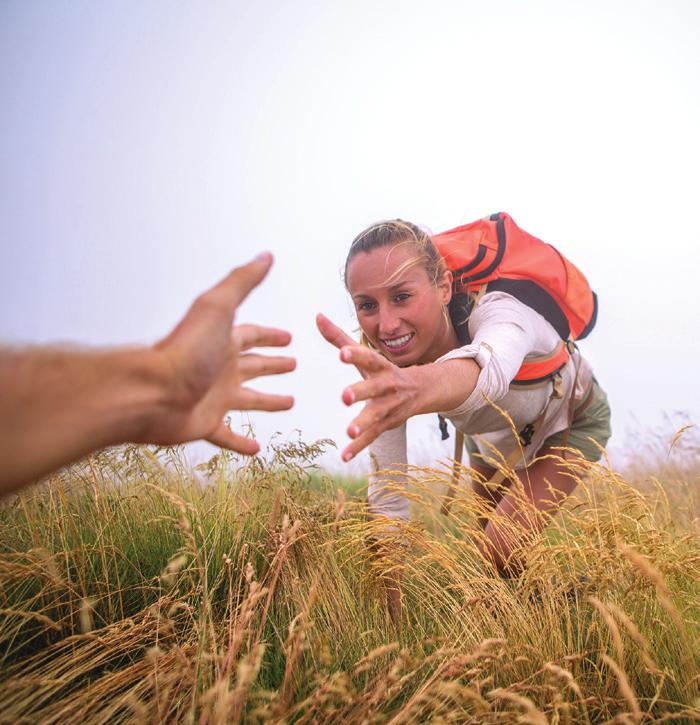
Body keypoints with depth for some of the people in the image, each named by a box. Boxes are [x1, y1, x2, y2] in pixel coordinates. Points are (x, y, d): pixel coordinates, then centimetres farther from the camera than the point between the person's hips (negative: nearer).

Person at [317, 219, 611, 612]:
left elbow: (487, 369, -70)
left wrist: (418, 386, -92)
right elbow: (387, 487, -25)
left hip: (570, 421, -4)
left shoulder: (495, 312, -43)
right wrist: (388, 604, -26)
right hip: (492, 434, 4)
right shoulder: (379, 361, -29)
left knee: (504, 553, -19)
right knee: (488, 545, 18)